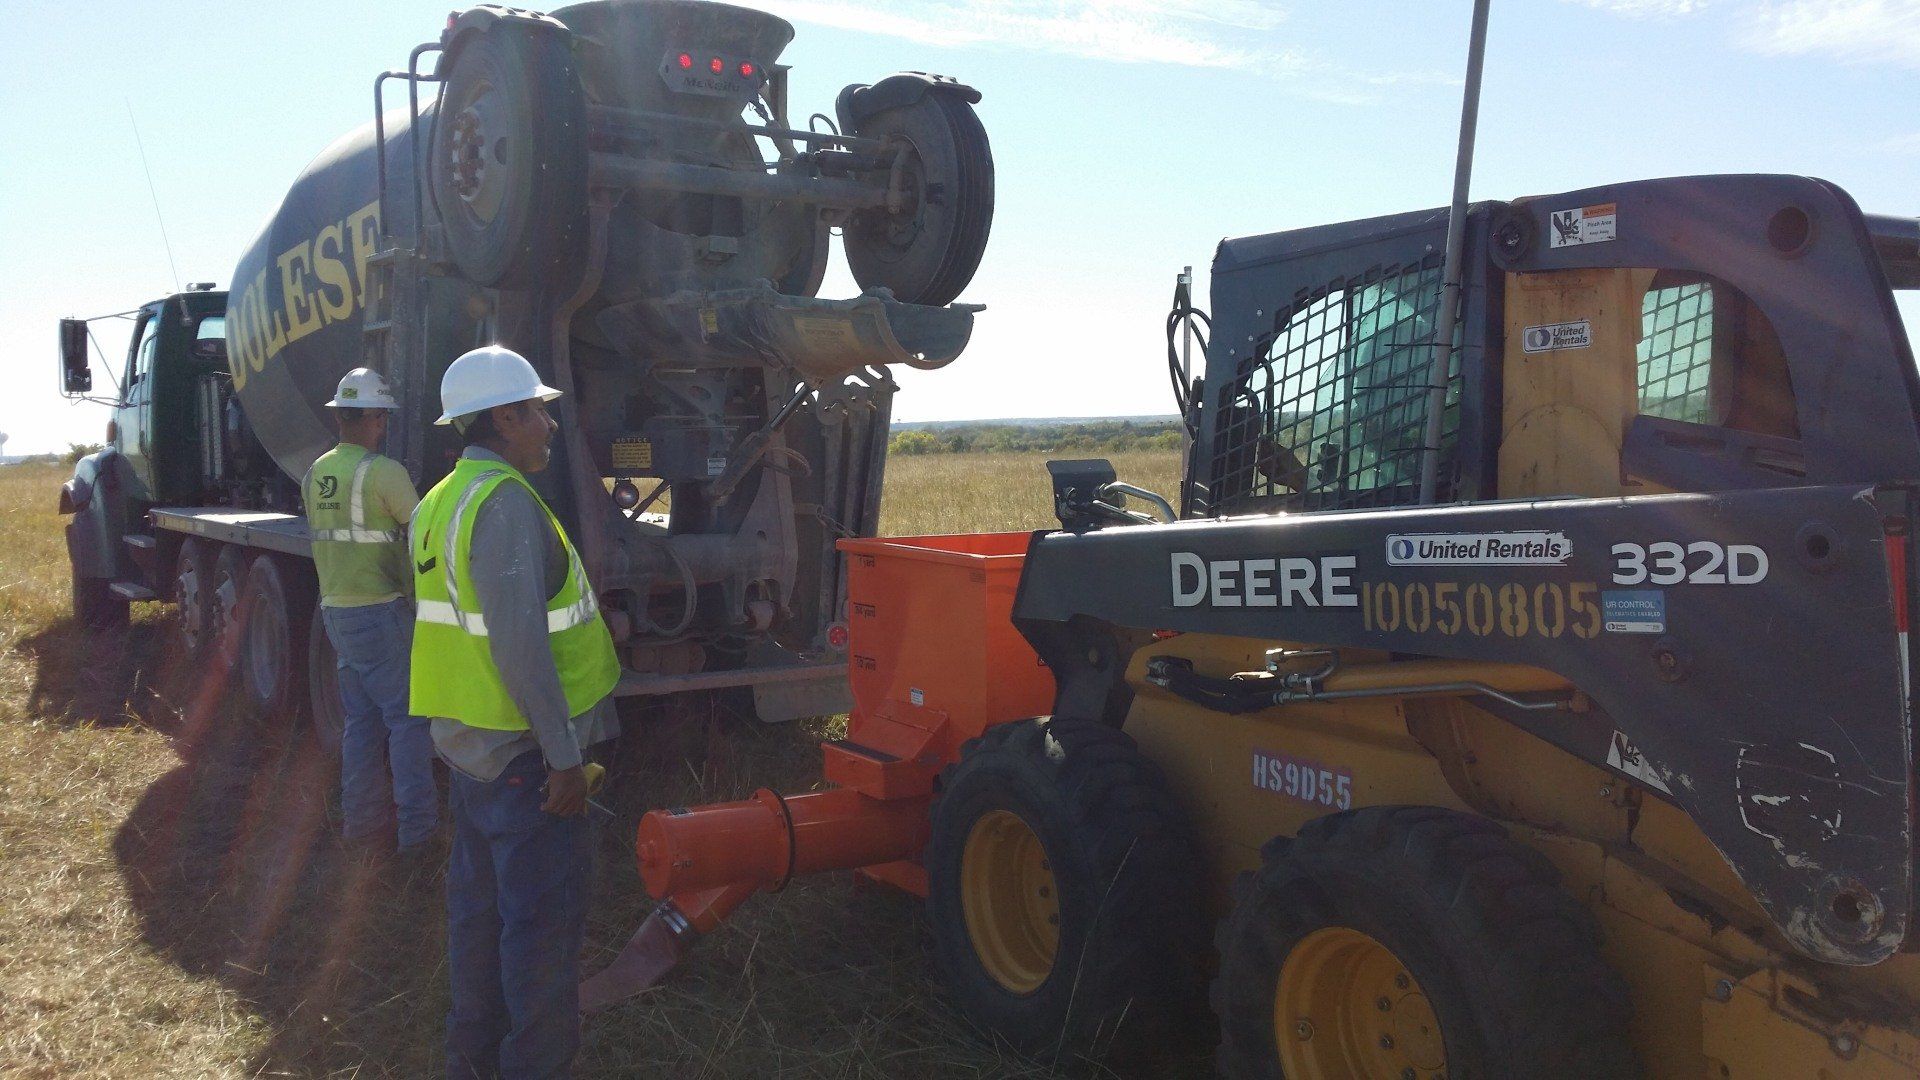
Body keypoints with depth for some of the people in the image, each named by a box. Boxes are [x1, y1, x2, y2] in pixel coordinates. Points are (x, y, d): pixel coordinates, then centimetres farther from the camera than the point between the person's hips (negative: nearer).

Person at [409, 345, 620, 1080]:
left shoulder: (440, 502, 11)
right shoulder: (505, 501, -20)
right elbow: (520, 645, -26)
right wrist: (565, 757, -22)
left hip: (470, 744, 10)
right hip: (526, 755, -10)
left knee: (479, 904, 19)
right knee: (543, 921, 0)